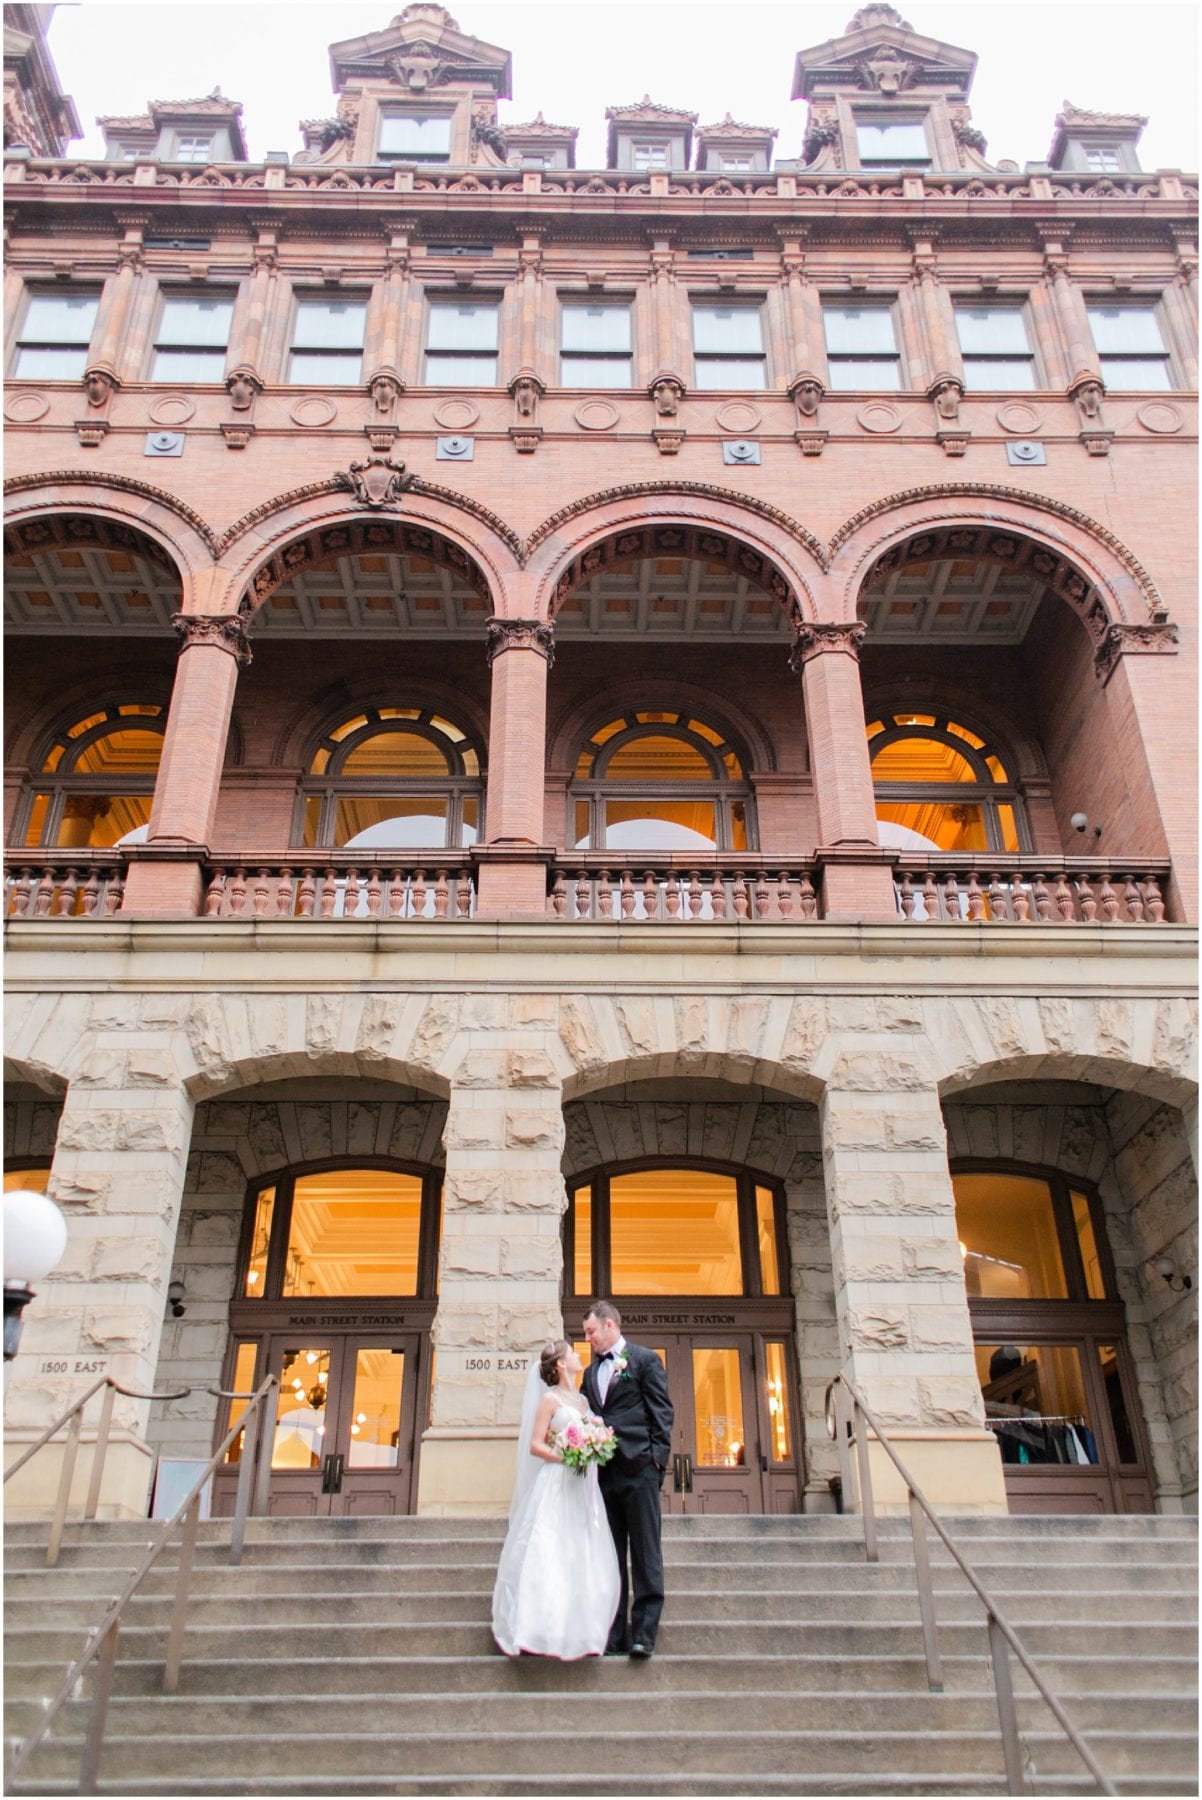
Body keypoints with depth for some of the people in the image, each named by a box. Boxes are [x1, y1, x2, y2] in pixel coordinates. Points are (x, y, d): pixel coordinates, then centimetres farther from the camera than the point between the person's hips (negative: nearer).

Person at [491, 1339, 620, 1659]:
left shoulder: (582, 1399, 16)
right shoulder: (550, 1399, -4)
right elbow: (535, 1446, -8)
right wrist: (565, 1457, -19)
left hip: (582, 1488, 7)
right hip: (556, 1486, -7)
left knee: (584, 1558, 5)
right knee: (550, 1556, -8)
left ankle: (578, 1631, 11)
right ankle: (542, 1631, -2)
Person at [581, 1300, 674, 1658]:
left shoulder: (645, 1359, 2)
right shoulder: (591, 1371, 19)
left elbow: (661, 1411, -3)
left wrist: (658, 1457, -11)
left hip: (638, 1469, -6)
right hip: (602, 1471, 6)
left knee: (645, 1553, -3)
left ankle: (644, 1632, 0)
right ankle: (614, 1634, 12)